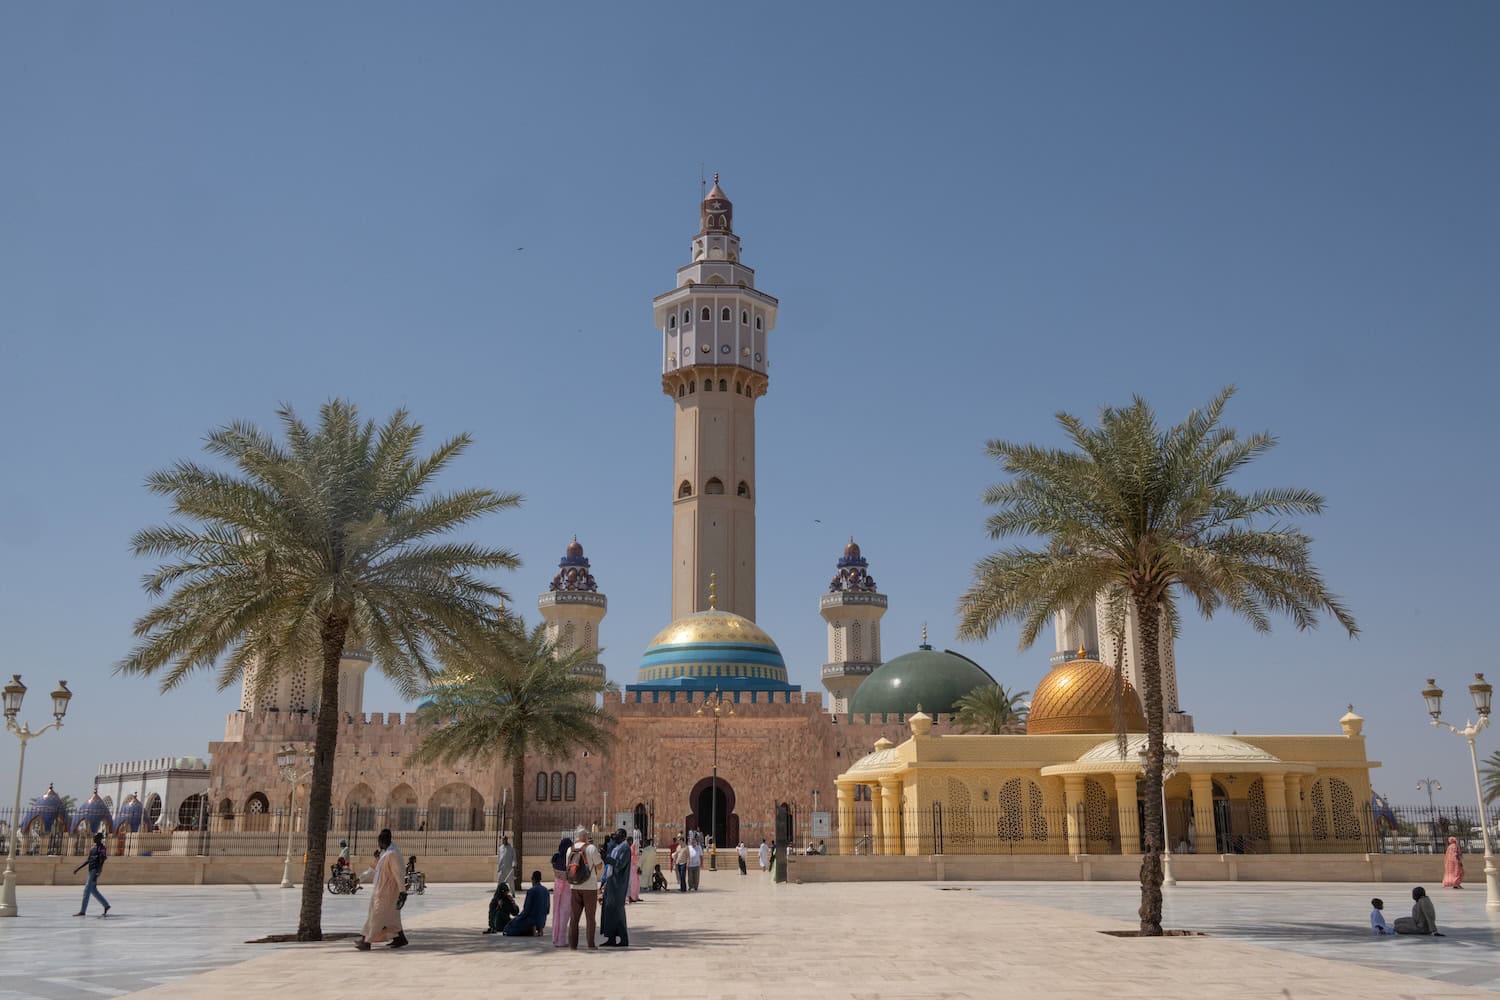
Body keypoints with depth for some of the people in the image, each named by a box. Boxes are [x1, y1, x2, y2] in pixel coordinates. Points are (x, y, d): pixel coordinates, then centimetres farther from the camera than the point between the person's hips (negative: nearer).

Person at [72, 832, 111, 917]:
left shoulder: (102, 848, -10)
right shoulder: (92, 848, 17)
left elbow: (101, 862, -17)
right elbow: (88, 860, 22)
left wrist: (97, 874, -25)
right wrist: (78, 869, 18)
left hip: (95, 871, -9)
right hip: (91, 870, 9)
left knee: (87, 890, -8)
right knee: (93, 890, 11)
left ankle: (82, 911, -5)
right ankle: (106, 905, 19)